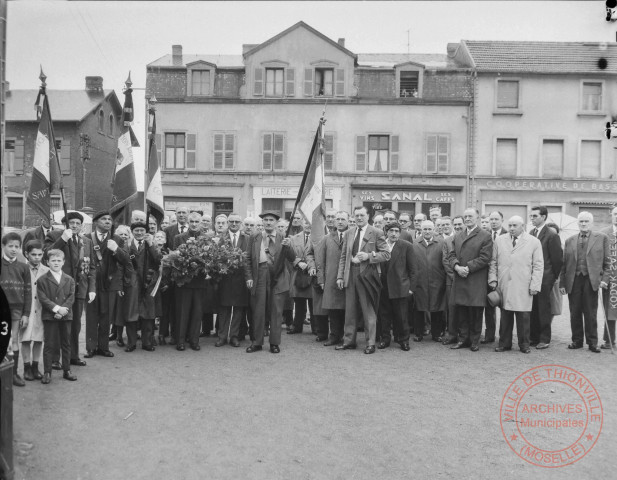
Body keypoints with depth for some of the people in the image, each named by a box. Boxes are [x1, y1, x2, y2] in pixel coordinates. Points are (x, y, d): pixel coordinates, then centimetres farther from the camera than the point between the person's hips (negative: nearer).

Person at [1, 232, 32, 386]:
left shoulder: (23, 267, 4)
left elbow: (28, 292, 5)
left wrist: (26, 314, 1)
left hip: (17, 308, 1)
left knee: (14, 341, 6)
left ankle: (13, 372, 14)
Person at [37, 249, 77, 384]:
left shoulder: (69, 279, 9)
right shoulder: (42, 280, 0)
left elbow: (71, 297, 1)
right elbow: (43, 298, -8)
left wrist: (63, 309, -14)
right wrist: (57, 308, -17)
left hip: (66, 316, 3)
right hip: (49, 316, -3)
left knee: (66, 343, 9)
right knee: (49, 344, 1)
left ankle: (67, 370, 18)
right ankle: (47, 372, 8)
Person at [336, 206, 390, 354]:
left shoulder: (377, 233, -2)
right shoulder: (348, 234, 13)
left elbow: (386, 255, -4)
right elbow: (343, 257, 14)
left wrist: (369, 256, -17)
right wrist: (340, 276, 7)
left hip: (367, 275, -4)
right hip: (350, 275, 5)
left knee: (369, 311, 1)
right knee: (350, 310, 10)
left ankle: (370, 343, 10)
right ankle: (349, 341, 20)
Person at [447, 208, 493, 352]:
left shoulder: (485, 236, -2)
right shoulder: (457, 237, 17)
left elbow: (485, 257, -10)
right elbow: (451, 255, 10)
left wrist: (468, 268, -15)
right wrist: (457, 267, -10)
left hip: (476, 282, -5)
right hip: (459, 281, 5)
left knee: (475, 312, 2)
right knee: (461, 312, 9)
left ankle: (474, 341, 13)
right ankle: (463, 339, 19)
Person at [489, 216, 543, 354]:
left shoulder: (534, 242, 4)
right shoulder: (499, 241, 11)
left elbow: (538, 266, 2)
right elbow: (493, 262, 13)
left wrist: (535, 285, -4)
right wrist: (493, 279, 3)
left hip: (523, 288, -2)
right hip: (504, 286, 2)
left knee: (523, 317, 0)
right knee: (505, 316, 4)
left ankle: (524, 344, 13)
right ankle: (504, 343, 13)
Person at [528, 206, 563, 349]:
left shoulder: (552, 235, -9)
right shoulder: (530, 234, 9)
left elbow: (557, 259, -6)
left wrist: (553, 277, 0)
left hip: (544, 279, -5)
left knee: (543, 309, 3)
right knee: (532, 310, 9)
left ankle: (544, 339, 13)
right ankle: (533, 337, 18)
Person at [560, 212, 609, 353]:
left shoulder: (601, 238, 5)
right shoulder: (570, 241, 11)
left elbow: (607, 261, 4)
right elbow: (564, 263, 9)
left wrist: (605, 278, -7)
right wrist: (562, 283, 5)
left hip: (591, 280, -2)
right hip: (573, 280, 2)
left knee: (591, 313, 2)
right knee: (575, 313, 7)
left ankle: (592, 342, 12)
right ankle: (577, 340, 18)